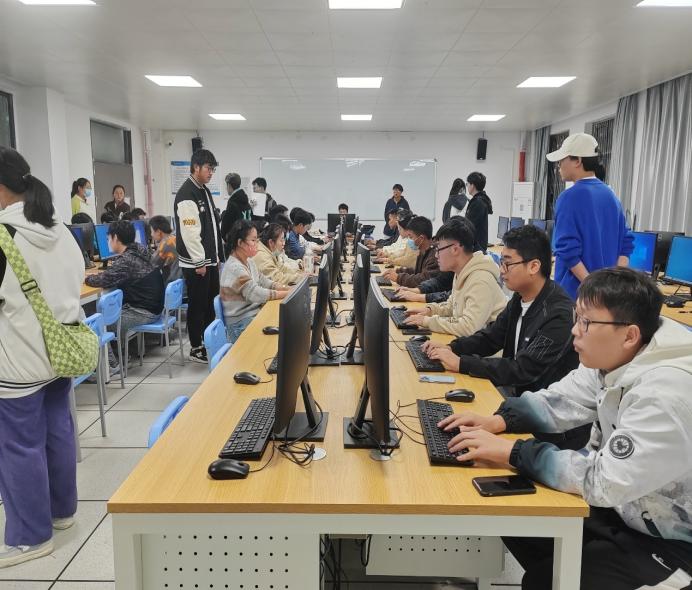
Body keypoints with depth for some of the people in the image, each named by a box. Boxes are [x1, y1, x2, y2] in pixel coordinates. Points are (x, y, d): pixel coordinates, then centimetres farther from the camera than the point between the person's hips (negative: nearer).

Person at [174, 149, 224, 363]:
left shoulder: (204, 190, 14)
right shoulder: (187, 195, -16)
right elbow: (189, 232, -22)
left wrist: (216, 255, 16)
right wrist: (199, 262, -19)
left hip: (209, 259, 9)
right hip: (196, 263, -9)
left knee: (210, 303, 15)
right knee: (198, 305, 1)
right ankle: (196, 348, 13)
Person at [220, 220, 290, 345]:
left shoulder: (248, 261, 8)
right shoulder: (235, 268, -22)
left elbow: (264, 281, 8)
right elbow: (256, 294, -28)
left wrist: (288, 288, -7)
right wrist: (289, 294, -23)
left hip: (254, 313, 8)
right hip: (241, 323, -8)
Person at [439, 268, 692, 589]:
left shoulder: (665, 395, -33)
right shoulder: (615, 360, -6)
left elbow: (604, 480, -34)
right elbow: (556, 401, 2)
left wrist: (512, 452, -29)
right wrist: (499, 421, -14)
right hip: (622, 504, 7)